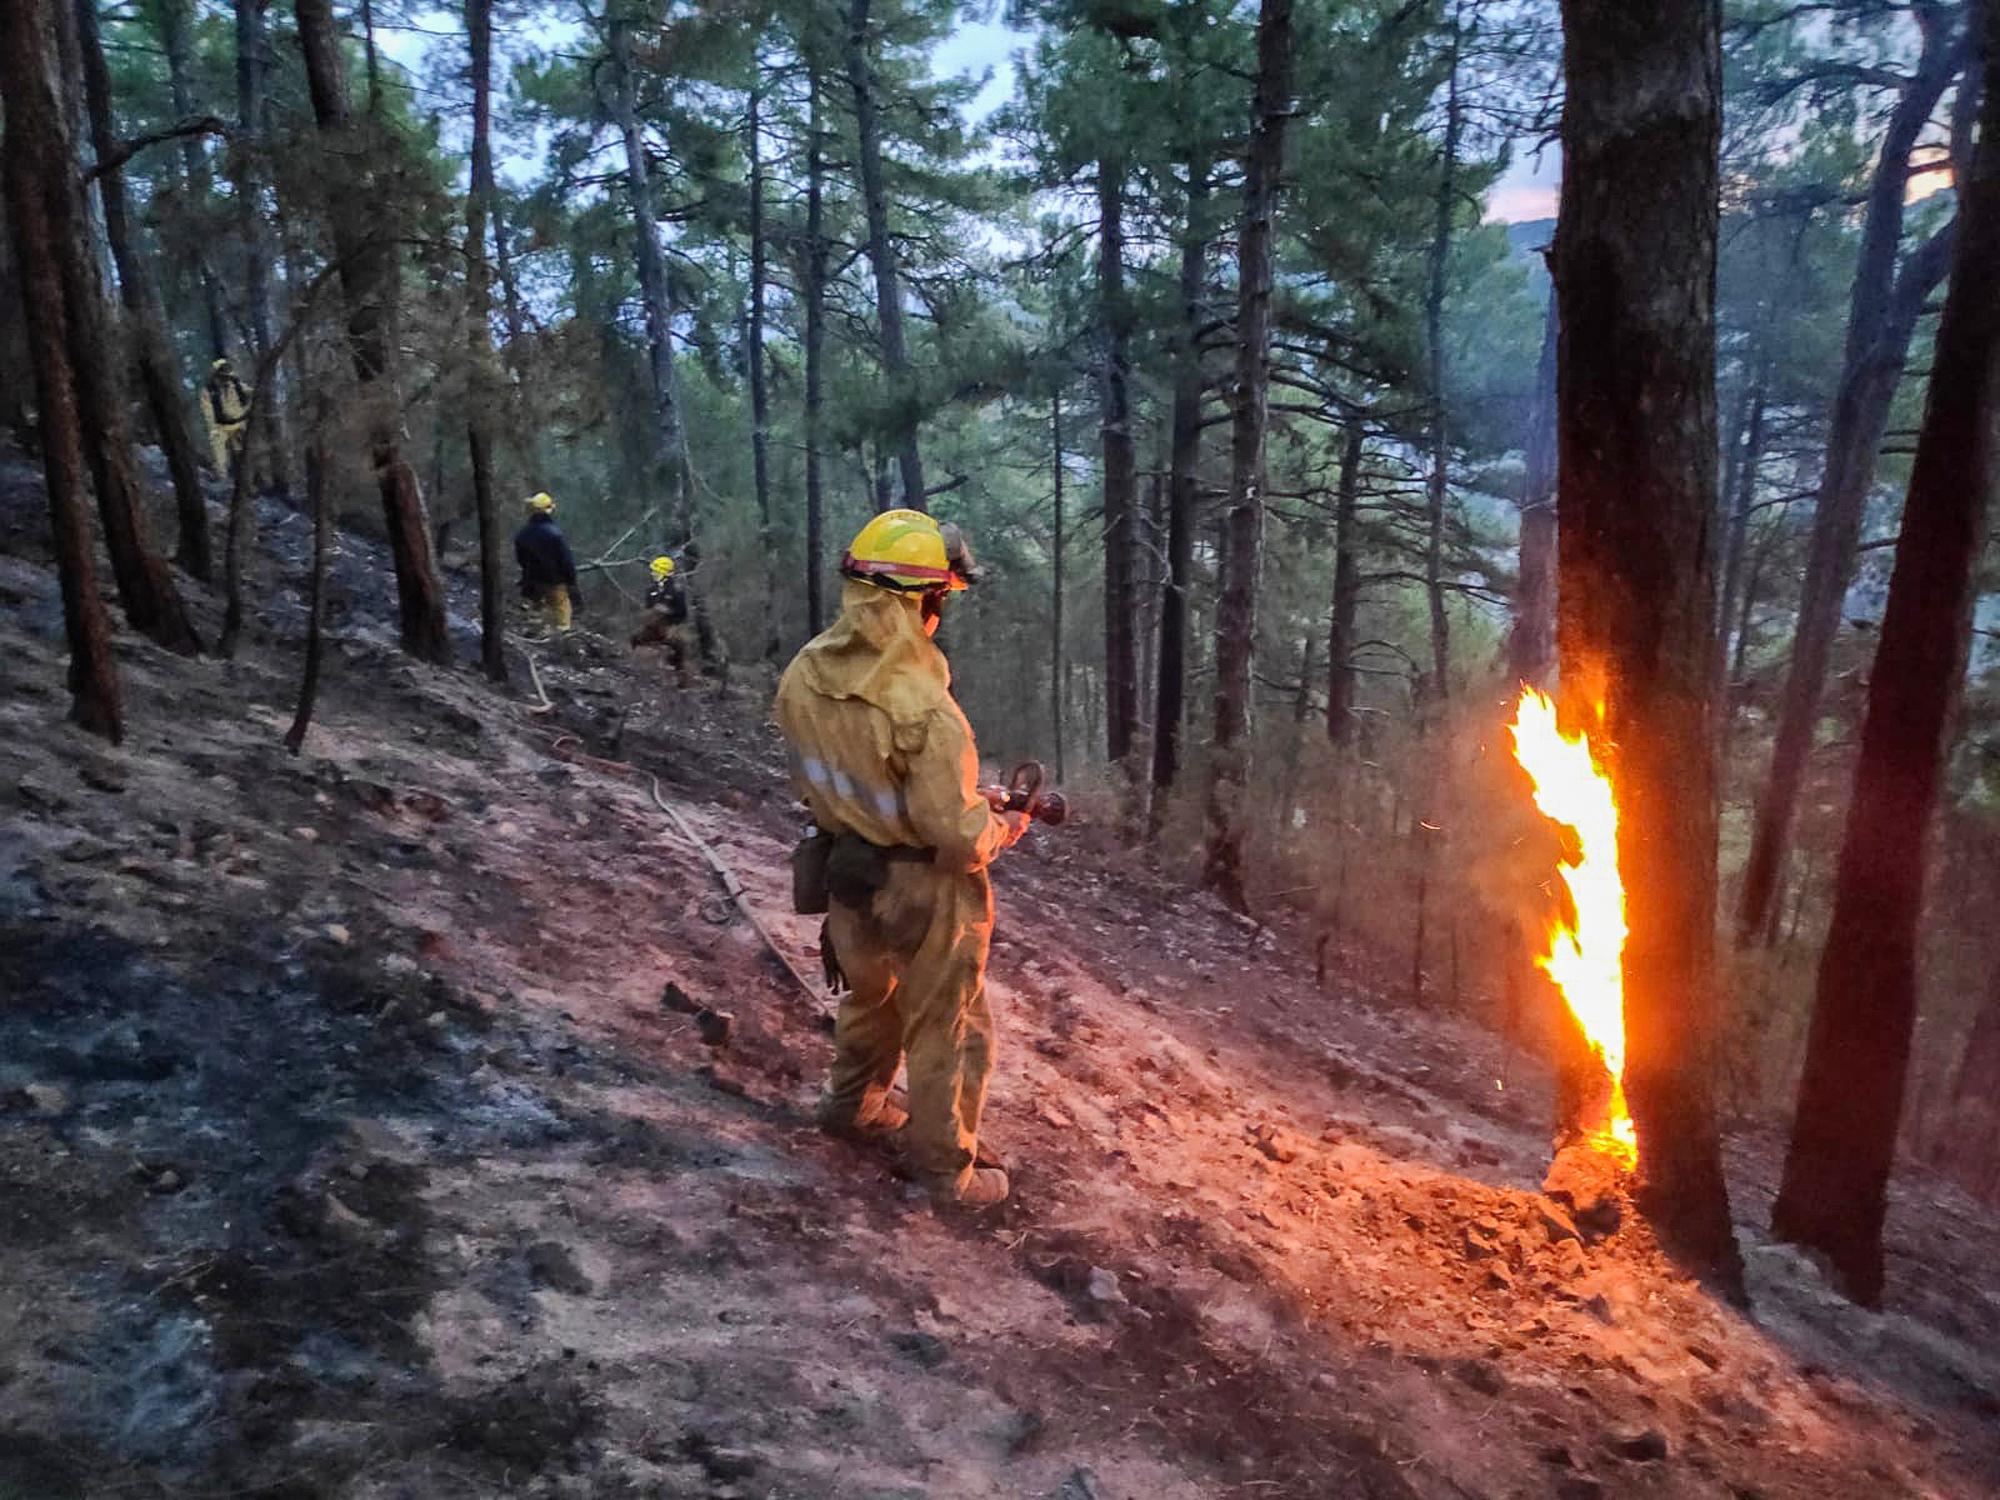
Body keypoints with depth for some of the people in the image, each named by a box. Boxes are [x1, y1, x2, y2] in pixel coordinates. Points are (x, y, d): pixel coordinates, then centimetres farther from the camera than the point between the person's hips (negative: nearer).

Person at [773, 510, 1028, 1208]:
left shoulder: (803, 674, -10)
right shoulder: (922, 706, -32)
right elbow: (958, 837, -28)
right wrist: (1006, 826, -8)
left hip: (846, 874, 7)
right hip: (923, 893, -6)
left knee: (870, 995, 31)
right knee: (947, 1032, 15)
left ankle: (850, 1105, 52)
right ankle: (946, 1171, 30)